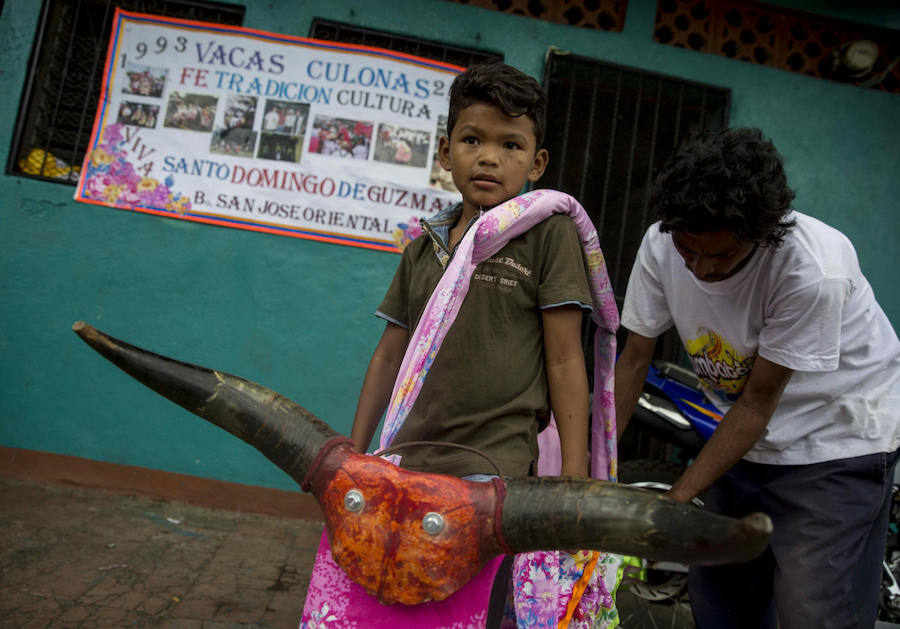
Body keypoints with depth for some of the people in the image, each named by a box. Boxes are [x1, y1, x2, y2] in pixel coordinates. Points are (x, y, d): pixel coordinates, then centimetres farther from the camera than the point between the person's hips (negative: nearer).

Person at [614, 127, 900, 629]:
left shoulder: (814, 271, -31)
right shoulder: (663, 245, -16)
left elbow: (758, 404, -22)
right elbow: (634, 361, -7)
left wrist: (676, 501, -21)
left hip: (841, 441, -4)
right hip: (746, 437, 5)